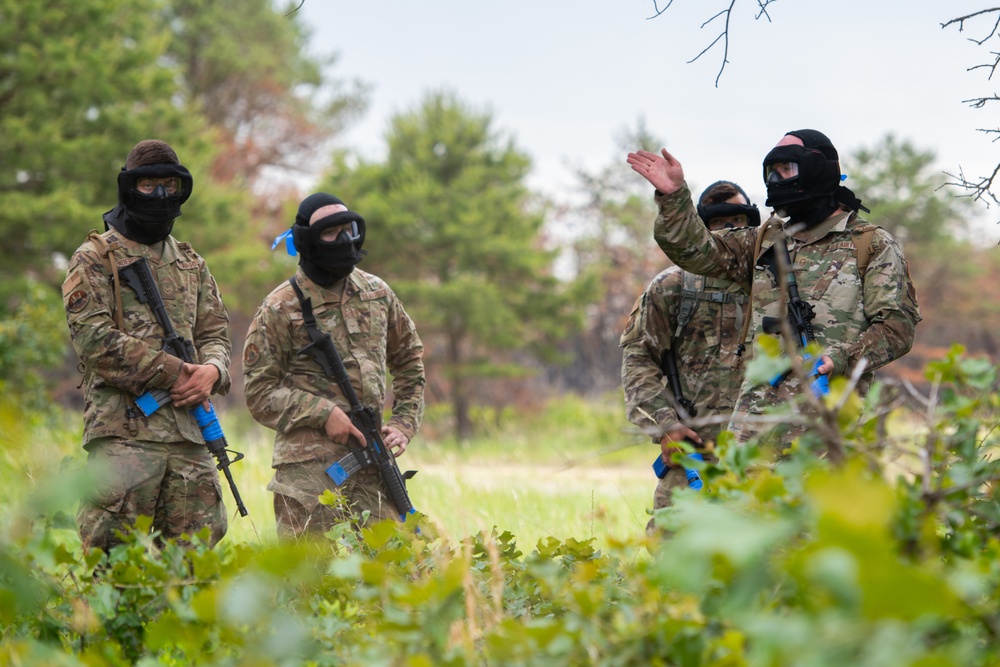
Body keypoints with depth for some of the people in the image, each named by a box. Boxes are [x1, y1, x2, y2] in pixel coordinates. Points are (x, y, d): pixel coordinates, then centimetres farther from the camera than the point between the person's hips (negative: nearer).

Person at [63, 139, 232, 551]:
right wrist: (172, 372, -12)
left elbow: (215, 333, 19)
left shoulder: (191, 264, 22)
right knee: (113, 551, -9)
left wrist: (211, 370, -6)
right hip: (122, 428, -5)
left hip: (188, 428, 6)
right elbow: (93, 337, -8)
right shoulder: (95, 259, 3)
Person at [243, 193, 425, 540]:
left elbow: (409, 358, 24)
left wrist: (404, 423, 12)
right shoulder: (280, 309, -3)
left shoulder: (377, 293, 12)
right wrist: (322, 413, -14)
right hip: (309, 468, -4)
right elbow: (259, 392, -3)